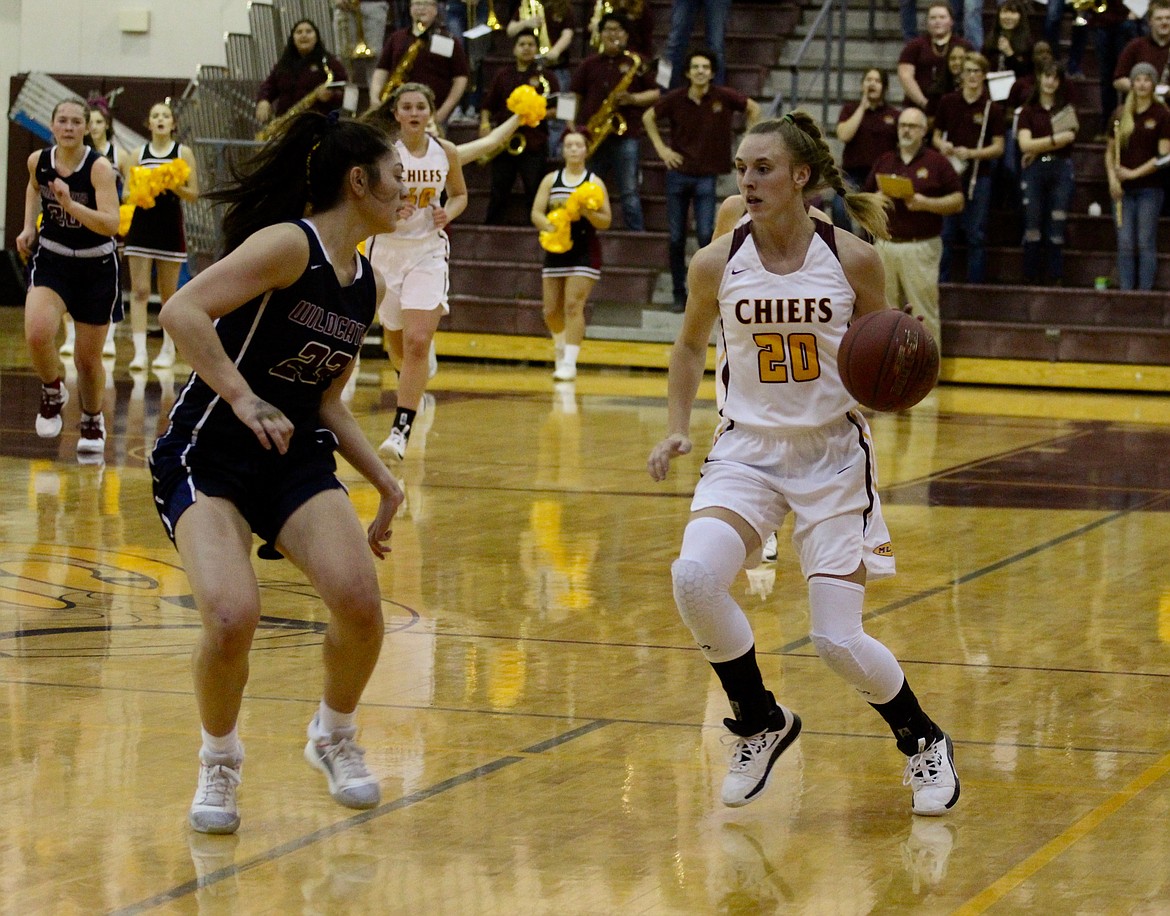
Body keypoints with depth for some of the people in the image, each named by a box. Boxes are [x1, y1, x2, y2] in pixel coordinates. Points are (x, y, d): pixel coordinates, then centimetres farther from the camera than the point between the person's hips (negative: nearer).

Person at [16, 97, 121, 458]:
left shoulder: (99, 167, -19)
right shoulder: (38, 160, -6)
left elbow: (111, 225, -30)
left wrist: (71, 205, -41)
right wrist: (28, 226, 9)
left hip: (96, 266, -2)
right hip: (51, 259, 2)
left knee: (88, 359, 7)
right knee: (37, 334, -25)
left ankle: (92, 420, 36)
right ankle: (52, 392, 5)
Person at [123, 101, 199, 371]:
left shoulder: (183, 153, 3)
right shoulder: (138, 155, 7)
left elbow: (193, 194, 0)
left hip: (170, 227, -1)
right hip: (141, 226, 1)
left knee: (168, 293, 6)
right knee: (139, 290, -7)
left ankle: (168, 349, 17)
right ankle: (139, 351, -11)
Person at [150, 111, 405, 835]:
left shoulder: (368, 286, 11)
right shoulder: (291, 244, -14)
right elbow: (182, 311, -24)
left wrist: (385, 484, 16)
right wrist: (242, 398, -28)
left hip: (297, 458, 6)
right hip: (207, 456, -6)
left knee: (361, 603, -18)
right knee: (234, 618, -27)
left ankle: (336, 737, 13)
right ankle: (219, 762, 3)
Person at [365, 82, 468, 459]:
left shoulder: (446, 153, -3)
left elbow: (460, 194, 14)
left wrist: (448, 213, -7)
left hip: (428, 251, 0)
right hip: (386, 248, 0)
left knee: (418, 343, -15)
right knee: (396, 338, 17)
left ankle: (402, 429, -15)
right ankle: (409, 382, 52)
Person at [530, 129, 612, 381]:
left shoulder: (594, 183, 1)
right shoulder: (551, 180, 8)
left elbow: (606, 221, -2)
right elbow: (536, 213, 1)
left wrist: (586, 212, -21)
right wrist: (550, 226, -20)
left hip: (584, 252, -3)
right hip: (555, 249, 4)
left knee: (573, 305, -14)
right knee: (551, 310, 8)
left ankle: (569, 363, -12)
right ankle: (562, 351, 35)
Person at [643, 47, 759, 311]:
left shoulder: (723, 97, -6)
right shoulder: (676, 99, -3)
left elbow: (753, 109, 10)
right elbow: (648, 117, 13)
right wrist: (660, 147, 4)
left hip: (707, 176, -2)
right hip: (678, 173, 2)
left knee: (706, 235, -13)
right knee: (677, 238, 5)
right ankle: (679, 294, 13)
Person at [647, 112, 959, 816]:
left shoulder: (853, 259, -9)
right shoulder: (718, 264, -5)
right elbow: (691, 347, 15)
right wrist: (678, 428, 4)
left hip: (833, 456, -2)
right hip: (747, 451, 2)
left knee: (839, 641, -8)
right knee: (694, 577, -26)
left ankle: (925, 742, 23)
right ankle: (761, 724, 0)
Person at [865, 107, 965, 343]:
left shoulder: (936, 162, 3)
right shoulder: (884, 162, 15)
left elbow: (958, 201, 0)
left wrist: (926, 203, -15)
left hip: (921, 247, -4)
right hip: (885, 244, 4)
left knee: (923, 312, -6)